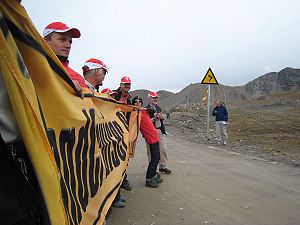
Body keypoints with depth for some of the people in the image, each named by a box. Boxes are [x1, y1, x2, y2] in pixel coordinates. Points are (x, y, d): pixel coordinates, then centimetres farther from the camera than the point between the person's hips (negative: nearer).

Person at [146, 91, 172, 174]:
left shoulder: (158, 108, 16)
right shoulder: (146, 109, -8)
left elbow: (163, 117, 21)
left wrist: (161, 116, -1)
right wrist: (154, 118, -19)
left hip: (161, 131, 6)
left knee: (163, 149, 6)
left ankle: (163, 166, 19)